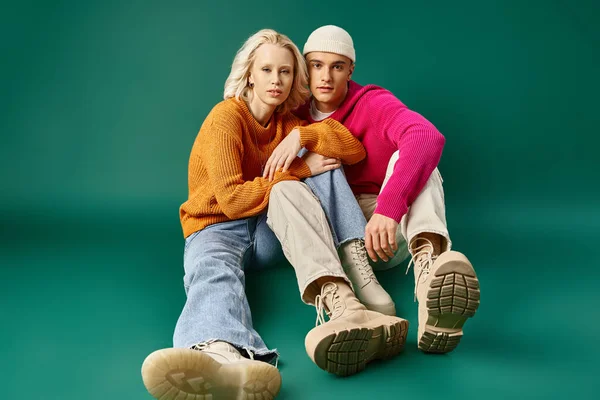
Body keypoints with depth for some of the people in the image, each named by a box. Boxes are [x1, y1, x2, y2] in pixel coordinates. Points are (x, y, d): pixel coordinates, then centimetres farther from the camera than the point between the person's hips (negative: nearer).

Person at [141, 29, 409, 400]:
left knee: (288, 190, -28)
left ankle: (339, 302, -51)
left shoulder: (288, 122, 10)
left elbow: (354, 149, 1)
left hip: (271, 230, 5)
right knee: (214, 271, -39)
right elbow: (232, 199, -16)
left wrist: (302, 135, -15)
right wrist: (301, 169, -14)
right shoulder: (227, 117, -7)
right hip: (217, 228, -4)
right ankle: (222, 353, -77)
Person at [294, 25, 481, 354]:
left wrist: (388, 207, -44)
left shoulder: (373, 103, -7)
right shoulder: (296, 116, 5)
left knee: (407, 155, -26)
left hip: (391, 229, -2)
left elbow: (428, 138, -30)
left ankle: (429, 263, -58)